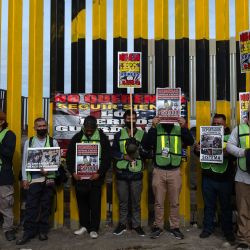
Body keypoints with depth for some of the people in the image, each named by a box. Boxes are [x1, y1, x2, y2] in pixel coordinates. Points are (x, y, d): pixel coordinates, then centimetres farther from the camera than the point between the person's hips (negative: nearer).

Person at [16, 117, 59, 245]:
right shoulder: (28, 142, 7)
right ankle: (28, 232, 10)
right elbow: (25, 161, 6)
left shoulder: (53, 142, 4)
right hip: (33, 179, 0)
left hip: (49, 178, 0)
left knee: (46, 206, 7)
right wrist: (24, 178, -1)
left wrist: (48, 171, -16)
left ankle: (43, 231, 19)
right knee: (31, 206, 0)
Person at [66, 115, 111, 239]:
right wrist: (73, 172, -8)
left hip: (95, 177, -2)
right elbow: (69, 156, 3)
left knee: (95, 203, 3)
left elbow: (107, 158, -4)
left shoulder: (102, 138, -2)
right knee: (81, 201, 11)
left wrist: (100, 173, -13)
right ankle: (84, 225, 26)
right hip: (80, 176, 2)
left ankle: (94, 229, 14)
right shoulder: (77, 137, 2)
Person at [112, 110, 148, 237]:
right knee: (122, 201, 10)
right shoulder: (118, 135, 7)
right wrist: (124, 156, -12)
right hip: (121, 172, 1)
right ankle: (122, 224, 23)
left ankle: (136, 225, 19)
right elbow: (113, 152, 3)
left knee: (136, 201, 6)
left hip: (136, 173, -1)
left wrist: (138, 150, -16)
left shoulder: (143, 134, 4)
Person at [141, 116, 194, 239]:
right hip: (159, 171, -1)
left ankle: (174, 227, 24)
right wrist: (153, 127, -23)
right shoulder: (156, 129, -2)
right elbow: (145, 146, -14)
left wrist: (184, 127, -23)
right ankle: (158, 226, 22)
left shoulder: (180, 129, 3)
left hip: (175, 171, 1)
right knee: (158, 202, 9)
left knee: (174, 202, 12)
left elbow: (190, 142, -10)